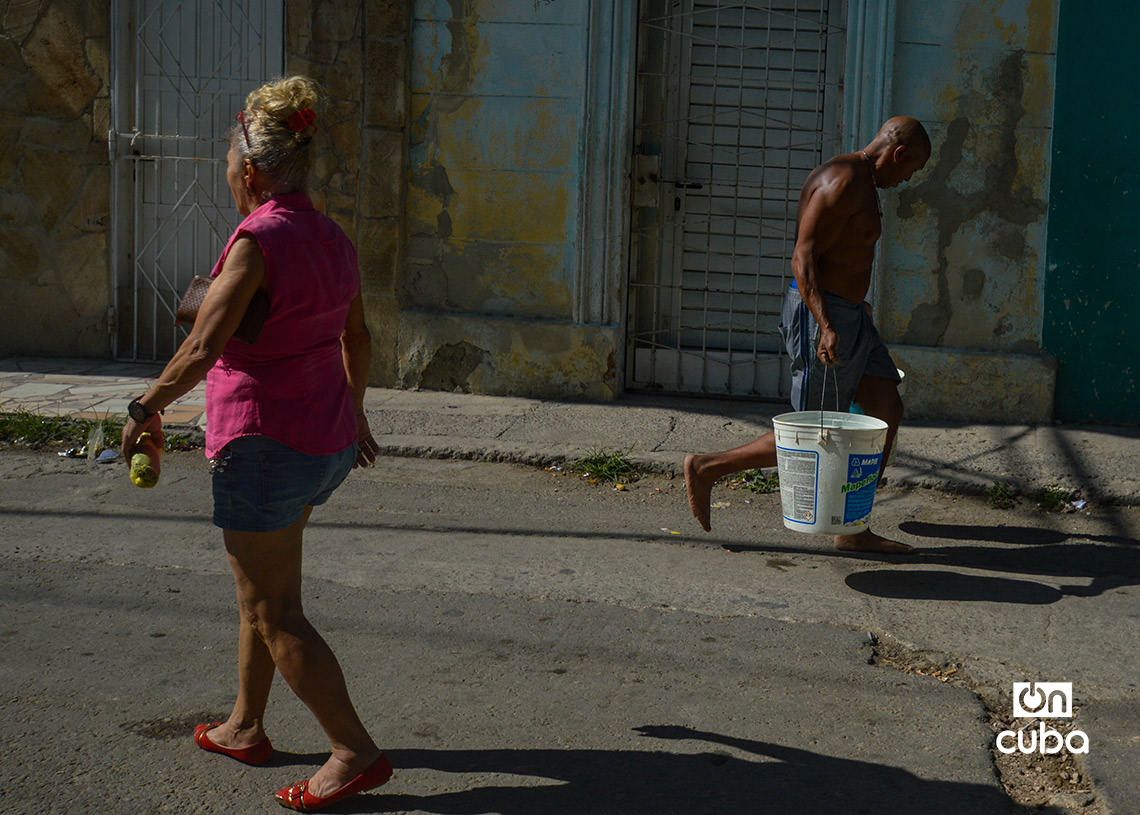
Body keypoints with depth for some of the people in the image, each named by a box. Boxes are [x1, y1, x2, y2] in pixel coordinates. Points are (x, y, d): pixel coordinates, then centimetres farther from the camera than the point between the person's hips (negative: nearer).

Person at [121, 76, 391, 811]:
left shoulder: (258, 239, -19)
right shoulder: (333, 239, 7)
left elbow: (202, 350, -23)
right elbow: (357, 337, 20)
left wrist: (146, 409, -8)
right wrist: (355, 412, 35)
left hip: (266, 441, -9)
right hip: (327, 440, 9)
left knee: (274, 611, 2)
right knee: (259, 587, 23)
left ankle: (357, 752, 3)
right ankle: (245, 727, 35)